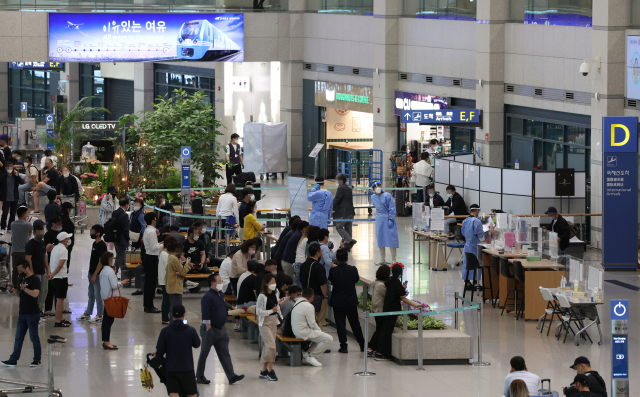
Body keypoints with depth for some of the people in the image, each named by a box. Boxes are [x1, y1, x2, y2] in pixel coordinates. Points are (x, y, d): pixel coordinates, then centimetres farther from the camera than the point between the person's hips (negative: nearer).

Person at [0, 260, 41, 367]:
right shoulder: (23, 279, 13)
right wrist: (13, 290, 2)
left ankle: (37, 360, 9)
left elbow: (35, 294, -26)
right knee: (18, 337, 8)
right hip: (22, 313, 8)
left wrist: (24, 288, -22)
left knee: (34, 337, 0)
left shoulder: (34, 280, -12)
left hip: (32, 314, -8)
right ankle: (13, 360, 11)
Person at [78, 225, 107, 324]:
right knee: (91, 294, 16)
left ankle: (99, 316, 7)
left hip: (98, 275, -9)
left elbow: (101, 261, -20)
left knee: (98, 295, -1)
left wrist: (94, 275, -20)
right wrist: (90, 273, 18)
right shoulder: (95, 243, 10)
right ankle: (87, 313, 25)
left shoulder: (102, 245, -18)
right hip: (92, 273, 9)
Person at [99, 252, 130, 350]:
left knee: (106, 320, 12)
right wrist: (121, 283, -1)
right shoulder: (110, 271, -15)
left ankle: (105, 341, 15)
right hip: (111, 298, -9)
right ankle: (107, 342, -8)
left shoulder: (103, 271, 12)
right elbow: (114, 285, -19)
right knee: (109, 320, -7)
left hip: (105, 299, 9)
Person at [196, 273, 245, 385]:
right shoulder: (208, 297, -19)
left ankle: (231, 376, 4)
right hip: (211, 330, -8)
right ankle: (199, 376, 15)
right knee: (204, 354, 5)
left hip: (221, 329, 8)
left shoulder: (221, 294, 9)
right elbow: (205, 315, -22)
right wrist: (208, 329, -24)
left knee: (224, 353, 6)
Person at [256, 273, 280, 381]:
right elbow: (258, 311, -16)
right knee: (271, 345, -16)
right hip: (264, 323, -7)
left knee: (267, 346, 10)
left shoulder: (275, 294, 8)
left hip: (274, 322, 7)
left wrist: (280, 318, 14)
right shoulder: (262, 296, -15)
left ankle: (264, 371, 15)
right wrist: (271, 311, -15)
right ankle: (270, 370, -11)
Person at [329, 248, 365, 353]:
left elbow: (330, 281, 4)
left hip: (337, 302, -2)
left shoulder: (333, 271, -13)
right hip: (351, 301, 2)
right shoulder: (353, 270, -10)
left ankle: (343, 346, 0)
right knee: (355, 323, 12)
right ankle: (363, 345, 19)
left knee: (340, 324, 4)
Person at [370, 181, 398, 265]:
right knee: (380, 239, 7)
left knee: (391, 239, -6)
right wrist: (379, 215, 15)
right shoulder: (373, 197, 7)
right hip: (379, 220, 5)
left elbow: (392, 209, -10)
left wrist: (390, 219, -16)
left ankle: (393, 260, -1)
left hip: (388, 219, -5)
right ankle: (382, 260, 16)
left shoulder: (387, 196, -10)